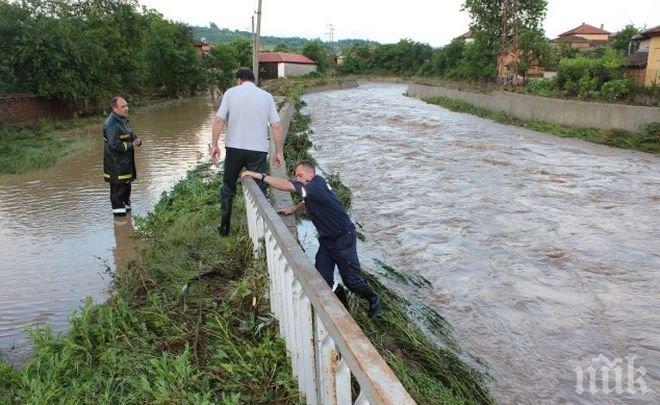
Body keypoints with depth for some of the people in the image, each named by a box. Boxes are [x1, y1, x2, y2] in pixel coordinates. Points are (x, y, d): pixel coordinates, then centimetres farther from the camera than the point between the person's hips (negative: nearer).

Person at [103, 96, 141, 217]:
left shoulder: (124, 120, 11)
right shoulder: (111, 124, -21)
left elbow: (132, 135, 20)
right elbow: (114, 145, -27)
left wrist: (138, 140, -4)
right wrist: (131, 145, -16)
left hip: (127, 163, 10)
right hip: (116, 164, -10)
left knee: (127, 186, 21)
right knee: (118, 188, -2)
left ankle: (126, 206, 36)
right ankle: (119, 212, 5)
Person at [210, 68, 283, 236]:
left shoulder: (231, 92, 2)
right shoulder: (266, 96, 5)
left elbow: (218, 120, -5)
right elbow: (276, 126, 0)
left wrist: (214, 144, 1)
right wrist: (278, 152, 5)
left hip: (234, 148, 0)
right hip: (258, 150, 0)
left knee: (228, 188, 16)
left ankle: (224, 228, 23)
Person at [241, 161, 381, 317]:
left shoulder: (317, 186, -25)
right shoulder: (313, 186, 4)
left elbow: (287, 186, -33)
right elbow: (308, 201, 26)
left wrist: (260, 176, -29)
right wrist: (293, 210, 11)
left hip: (343, 239, -9)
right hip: (326, 239, 9)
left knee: (352, 280, 1)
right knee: (322, 279, 2)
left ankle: (373, 299, 29)